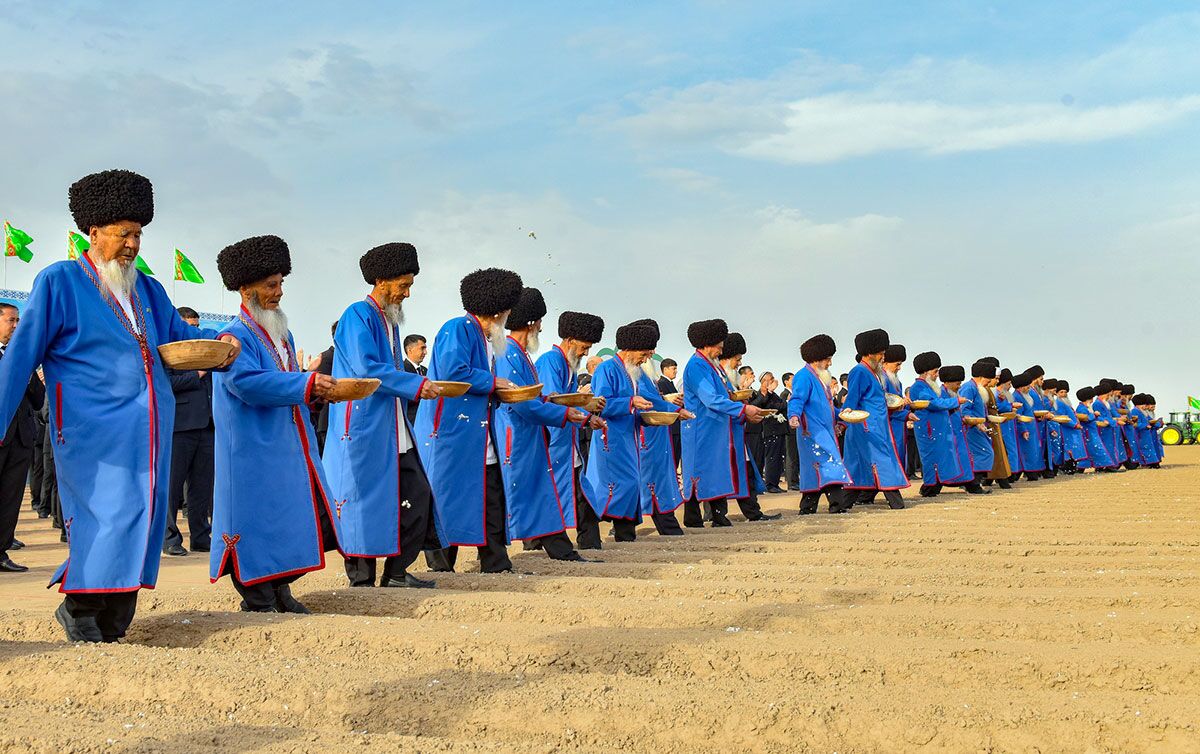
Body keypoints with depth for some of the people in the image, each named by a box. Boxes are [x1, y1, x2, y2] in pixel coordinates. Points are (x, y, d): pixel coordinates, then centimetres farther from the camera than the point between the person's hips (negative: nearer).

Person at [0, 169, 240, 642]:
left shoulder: (147, 289, 17)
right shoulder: (59, 282, 1)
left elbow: (180, 333, 27)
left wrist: (223, 341, 5)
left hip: (149, 431, 6)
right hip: (94, 429, -6)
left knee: (142, 518, 4)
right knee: (108, 514, -10)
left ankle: (111, 624, 15)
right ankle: (80, 611, 9)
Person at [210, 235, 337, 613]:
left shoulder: (282, 334, 18)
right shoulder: (234, 337, -10)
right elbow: (247, 382, -25)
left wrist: (317, 390, 2)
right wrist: (306, 384, -26)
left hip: (292, 448, 8)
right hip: (255, 453, -8)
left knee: (308, 514, 8)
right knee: (259, 522, -4)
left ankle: (280, 587, 23)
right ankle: (258, 603, 8)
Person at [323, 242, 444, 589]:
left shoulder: (390, 320, 19)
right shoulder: (358, 316, -8)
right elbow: (366, 369, -19)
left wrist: (417, 387, 5)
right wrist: (416, 385, -18)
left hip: (395, 433, 9)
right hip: (364, 430, -9)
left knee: (417, 495, 5)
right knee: (365, 502, -4)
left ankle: (396, 572, 15)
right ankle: (361, 580, 6)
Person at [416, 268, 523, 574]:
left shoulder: (487, 340, 19)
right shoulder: (458, 329, -10)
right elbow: (453, 373, -22)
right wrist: (493, 383, -13)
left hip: (481, 443, 9)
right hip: (451, 435, -9)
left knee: (492, 499, 7)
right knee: (446, 499, -2)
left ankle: (497, 565, 12)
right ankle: (440, 568, 6)